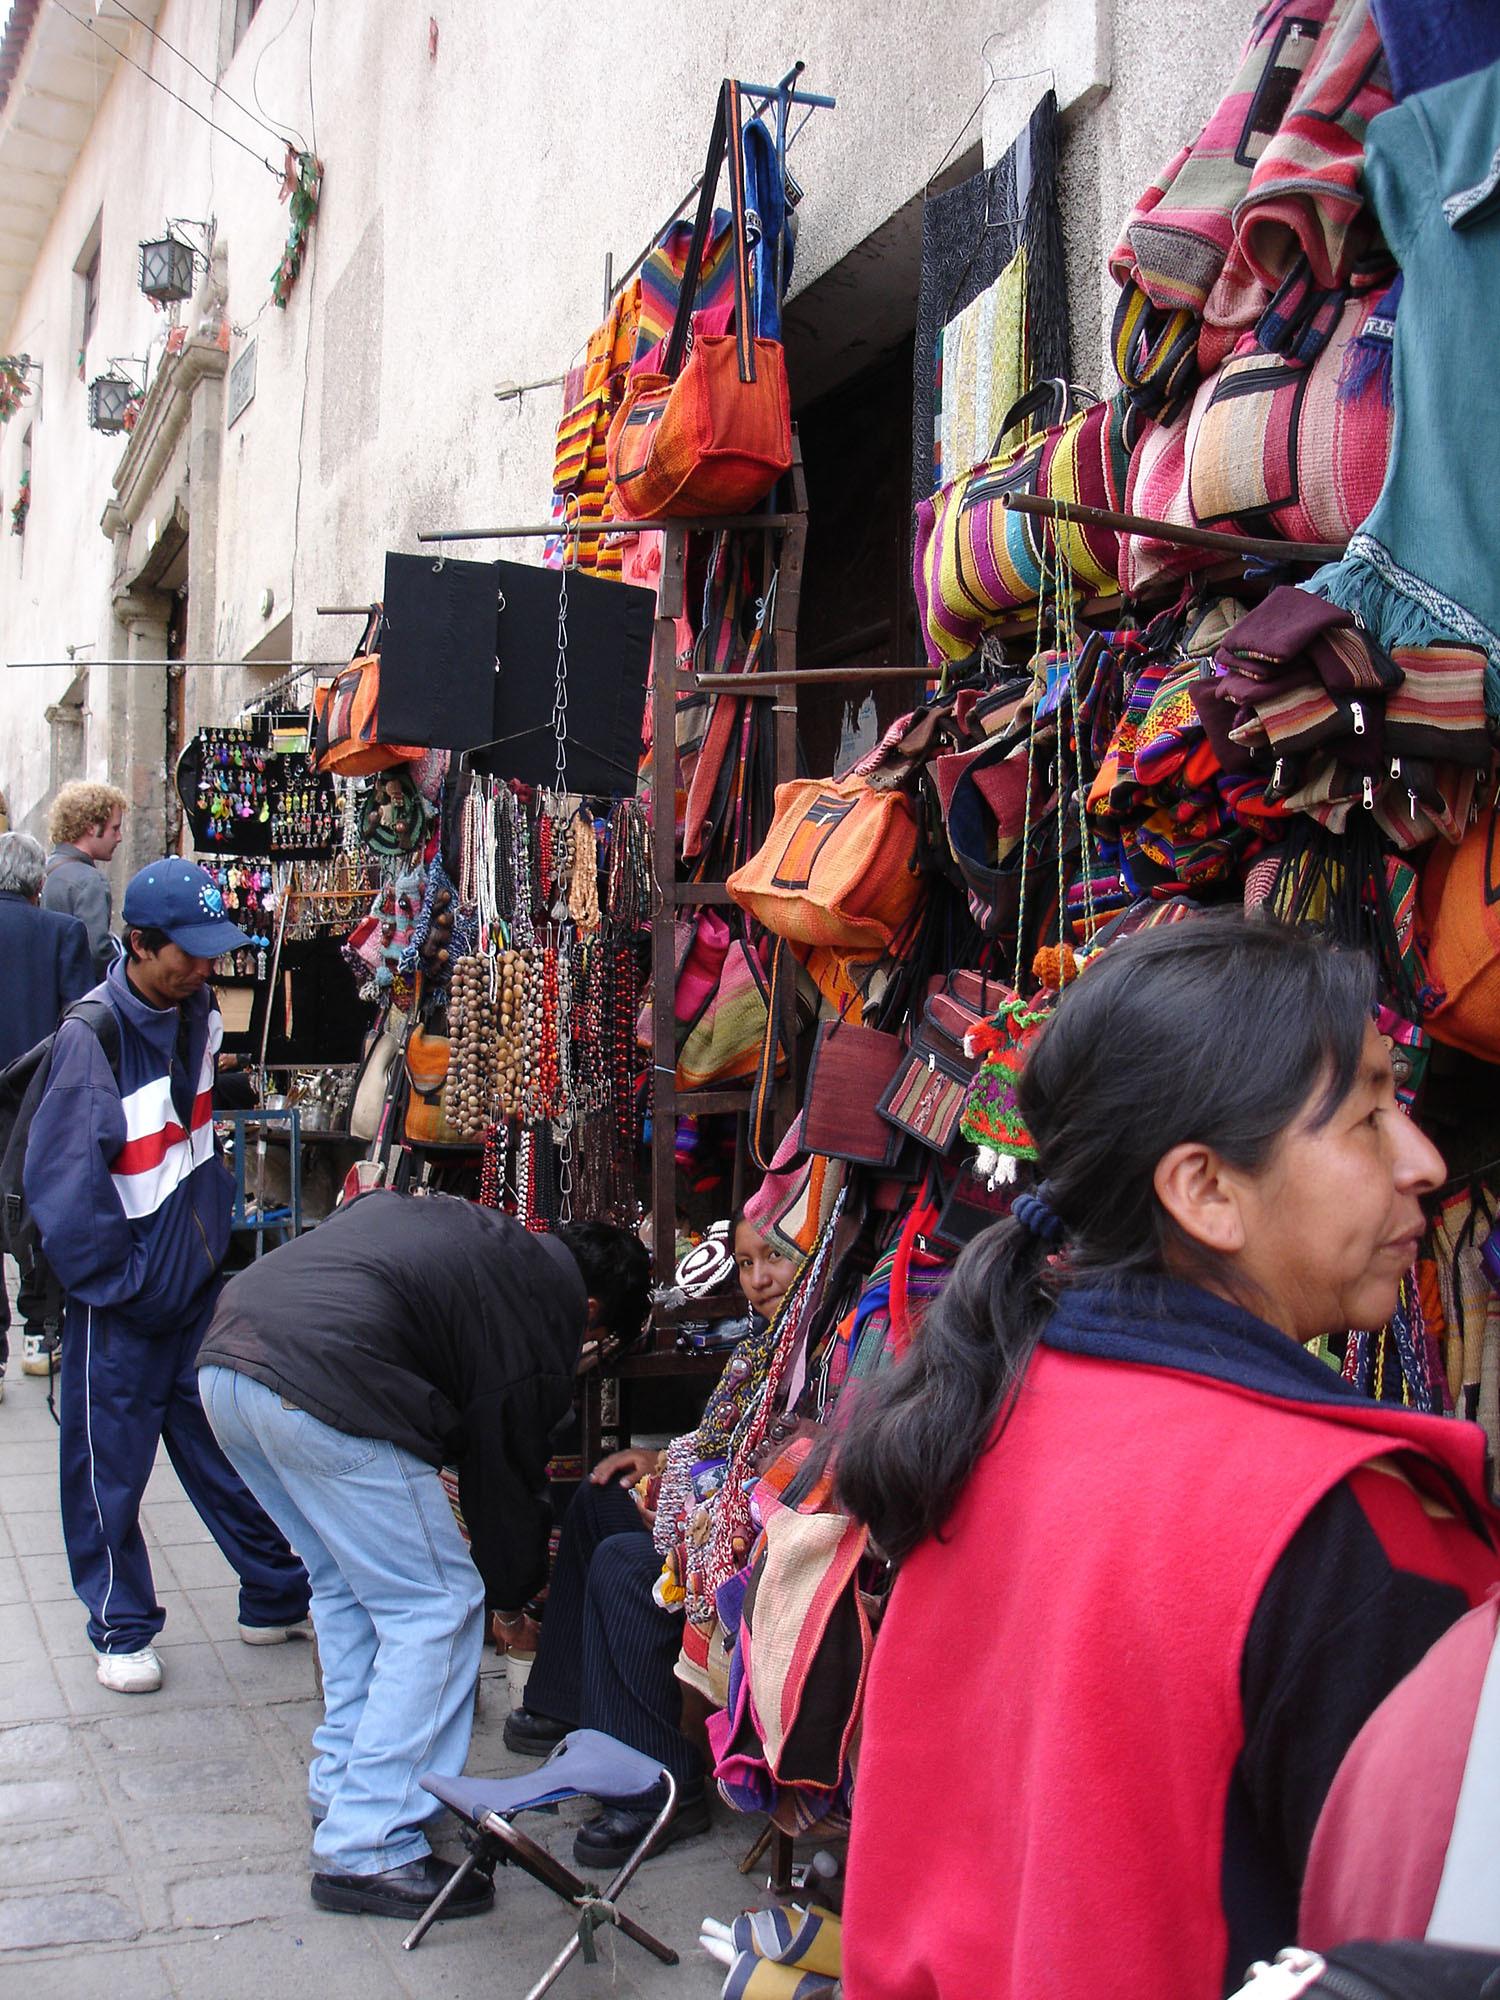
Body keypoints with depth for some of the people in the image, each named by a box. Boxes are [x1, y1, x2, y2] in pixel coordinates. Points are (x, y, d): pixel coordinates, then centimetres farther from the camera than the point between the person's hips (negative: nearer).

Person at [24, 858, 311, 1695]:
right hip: (121, 1298, -6)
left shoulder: (199, 1011, 1)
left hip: (200, 1280, 6)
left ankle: (278, 1596, 26)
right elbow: (65, 1186, -19)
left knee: (228, 1445, 14)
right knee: (110, 1467, 9)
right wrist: (120, 1282, -15)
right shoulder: (92, 1037, -21)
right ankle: (122, 1628, 25)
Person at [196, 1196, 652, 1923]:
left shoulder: (463, 1224, 26)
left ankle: (340, 1785, 31)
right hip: (322, 1392, -9)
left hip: (224, 1359, 9)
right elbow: (504, 1470, 11)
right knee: (436, 1609, 3)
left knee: (348, 1584, 25)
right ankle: (366, 1849, 5)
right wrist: (515, 1592, 30)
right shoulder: (543, 1320, 5)